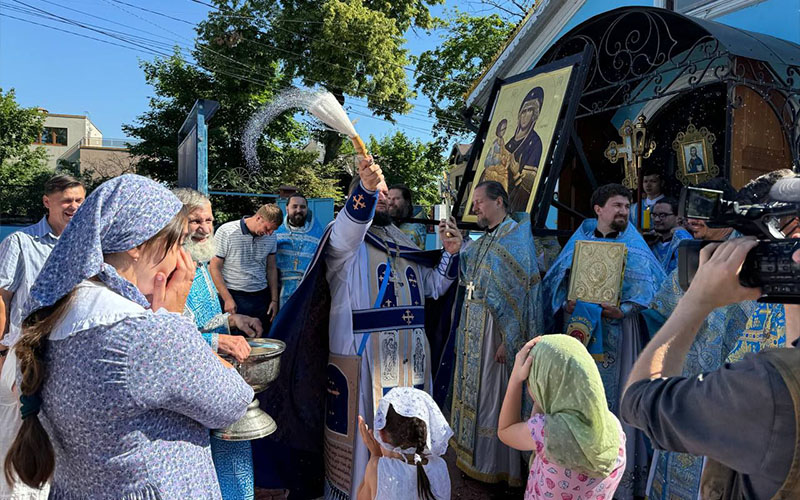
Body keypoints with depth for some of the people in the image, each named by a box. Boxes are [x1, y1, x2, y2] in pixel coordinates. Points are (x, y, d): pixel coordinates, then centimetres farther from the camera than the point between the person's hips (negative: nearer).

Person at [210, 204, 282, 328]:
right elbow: (214, 268, -7)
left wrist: (274, 300, 10)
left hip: (261, 297, 4)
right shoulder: (226, 232, -9)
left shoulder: (271, 237, 5)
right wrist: (227, 299, -11)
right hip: (234, 297, -4)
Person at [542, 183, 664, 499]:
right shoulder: (580, 240, 10)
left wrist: (625, 310, -18)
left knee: (615, 397, 1)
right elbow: (559, 279, 8)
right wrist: (566, 304, -10)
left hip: (617, 331, -2)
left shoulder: (634, 247, 5)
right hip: (579, 330, 2)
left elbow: (649, 284, -4)